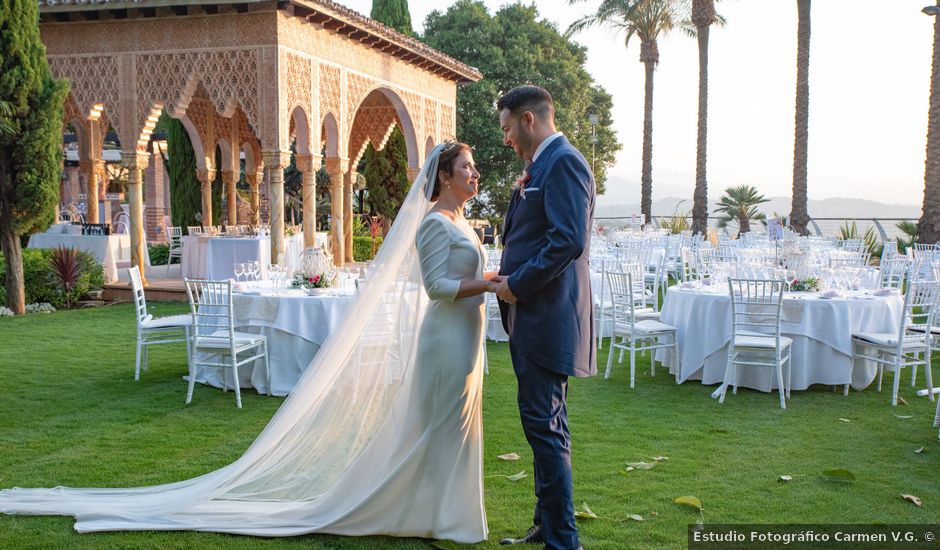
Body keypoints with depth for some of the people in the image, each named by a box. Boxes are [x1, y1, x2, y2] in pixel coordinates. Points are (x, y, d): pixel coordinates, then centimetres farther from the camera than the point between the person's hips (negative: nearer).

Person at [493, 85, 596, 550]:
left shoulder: (563, 162, -13)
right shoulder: (540, 167, 18)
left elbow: (568, 240, -23)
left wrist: (517, 284, -16)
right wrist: (509, 277, 8)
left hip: (547, 317, -10)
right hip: (531, 316, 10)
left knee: (544, 424, -5)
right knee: (543, 423, 16)